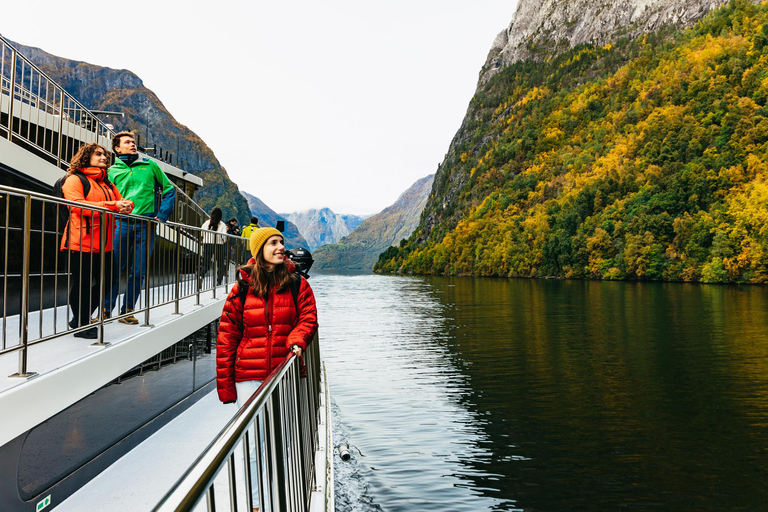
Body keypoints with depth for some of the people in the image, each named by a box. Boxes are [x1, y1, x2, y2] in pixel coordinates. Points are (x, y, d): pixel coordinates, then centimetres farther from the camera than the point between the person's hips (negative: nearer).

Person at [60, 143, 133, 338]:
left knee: (102, 283, 11)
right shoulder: (74, 180, -1)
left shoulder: (108, 184, 23)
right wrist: (113, 205, -23)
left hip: (103, 243, 8)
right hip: (82, 242, -8)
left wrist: (126, 206, -11)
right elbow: (77, 205, -17)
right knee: (81, 284, -2)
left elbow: (122, 201, 16)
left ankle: (80, 320, 27)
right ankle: (81, 326, 11)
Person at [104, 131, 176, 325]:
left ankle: (127, 311, 12)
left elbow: (169, 189, 13)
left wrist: (162, 215, 4)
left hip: (146, 225, 1)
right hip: (121, 224, 0)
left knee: (138, 271, 3)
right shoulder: (112, 171, 11)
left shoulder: (150, 165, 11)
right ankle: (106, 309, 6)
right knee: (115, 268, -3)